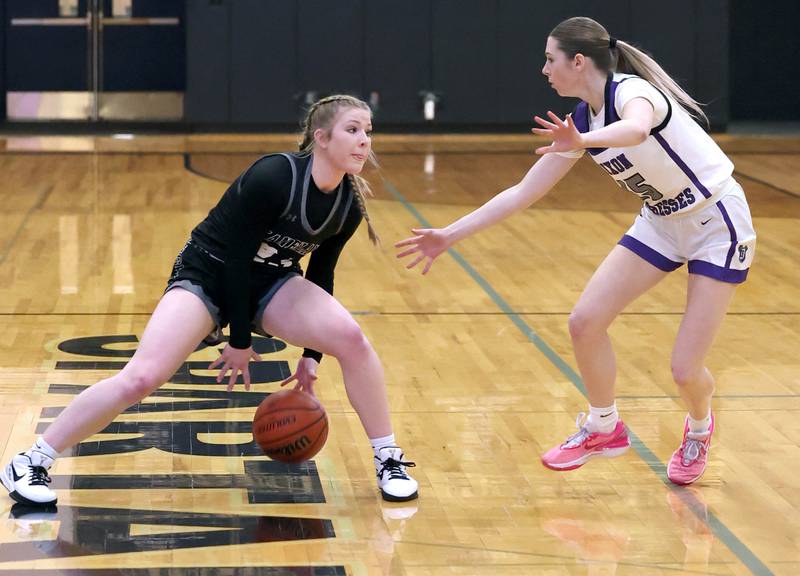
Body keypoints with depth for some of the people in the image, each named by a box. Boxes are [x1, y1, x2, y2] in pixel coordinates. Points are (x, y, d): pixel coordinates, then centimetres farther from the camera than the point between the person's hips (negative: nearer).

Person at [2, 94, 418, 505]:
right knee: (141, 377, -22)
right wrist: (239, 341, -17)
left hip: (269, 285, 5)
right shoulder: (272, 177, -26)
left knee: (350, 338, -21)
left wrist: (311, 355, 7)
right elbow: (235, 256, -22)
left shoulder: (349, 205, -8)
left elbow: (320, 275, 6)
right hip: (207, 275, -5)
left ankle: (388, 459, -3)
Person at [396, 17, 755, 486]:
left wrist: (583, 143, -71)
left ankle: (700, 428, 25)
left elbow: (636, 129, -51)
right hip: (662, 223, 8)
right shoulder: (581, 120, 0)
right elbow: (524, 192, 4)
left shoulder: (631, 91, -24)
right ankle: (604, 427, 18)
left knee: (686, 369, -9)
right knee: (585, 322, -5)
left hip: (717, 223, -8)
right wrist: (449, 236, 1)